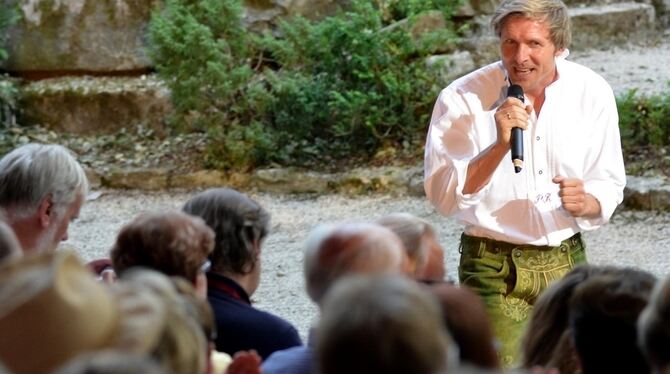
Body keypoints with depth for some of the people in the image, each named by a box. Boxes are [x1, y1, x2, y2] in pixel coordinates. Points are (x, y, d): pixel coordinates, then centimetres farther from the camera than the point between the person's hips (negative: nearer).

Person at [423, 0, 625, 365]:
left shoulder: (592, 93, -1)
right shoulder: (461, 99, -11)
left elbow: (610, 184, 7)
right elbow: (442, 195, -17)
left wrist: (586, 202, -16)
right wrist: (501, 146, -29)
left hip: (567, 262, 4)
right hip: (494, 266, -3)